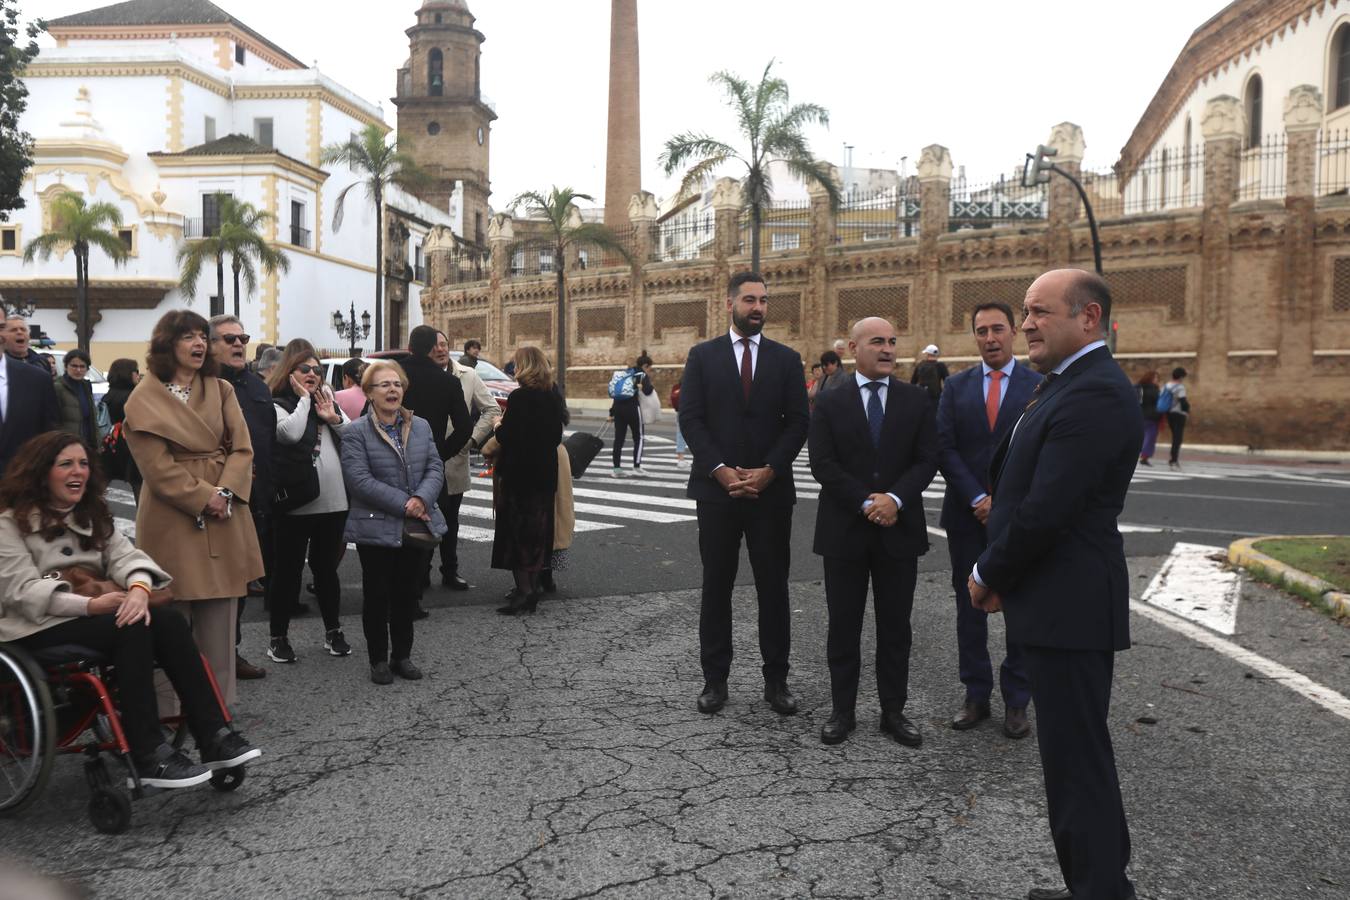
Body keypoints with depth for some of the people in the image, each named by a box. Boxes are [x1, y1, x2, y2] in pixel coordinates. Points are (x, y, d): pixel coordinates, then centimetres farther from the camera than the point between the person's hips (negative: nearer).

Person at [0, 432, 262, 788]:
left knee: (169, 620, -22)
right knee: (132, 628, -32)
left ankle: (214, 738, -28)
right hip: (39, 629, -6)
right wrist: (90, 605, -28)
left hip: (97, 613, 6)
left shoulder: (92, 515, 18)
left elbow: (124, 555, 2)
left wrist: (139, 588, -23)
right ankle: (149, 758, -34)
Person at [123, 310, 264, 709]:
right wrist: (203, 498, -14)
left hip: (223, 516, 4)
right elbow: (158, 466, -9)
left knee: (219, 618, 7)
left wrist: (225, 492, -13)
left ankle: (217, 703, 16)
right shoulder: (145, 398, -2)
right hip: (173, 519, -4)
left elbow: (241, 448, 3)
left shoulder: (222, 390, 11)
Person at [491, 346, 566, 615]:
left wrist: (499, 426, 4)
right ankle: (533, 588, 19)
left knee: (517, 531, 0)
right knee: (538, 530, 12)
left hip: (519, 474, -7)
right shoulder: (552, 398, 5)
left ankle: (524, 590, -3)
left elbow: (508, 437, -18)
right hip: (545, 472, 7)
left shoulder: (519, 397, -16)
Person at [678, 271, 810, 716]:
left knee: (773, 586, 5)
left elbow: (798, 422, 1)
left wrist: (767, 472, -11)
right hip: (716, 488, -1)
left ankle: (776, 679, 15)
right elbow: (690, 418, -3)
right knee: (716, 585, 6)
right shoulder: (702, 356, 4)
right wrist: (721, 471, -13)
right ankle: (714, 679, 15)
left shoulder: (786, 359, 7)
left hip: (771, 490, 1)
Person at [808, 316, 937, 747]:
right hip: (845, 530, -1)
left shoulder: (916, 400, 5)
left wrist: (895, 499, -16)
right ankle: (842, 710, 18)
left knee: (895, 626, 9)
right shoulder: (829, 403, 1)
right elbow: (822, 464, -7)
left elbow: (927, 459, -1)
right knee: (843, 625, 7)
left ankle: (893, 710, 21)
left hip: (899, 528, 1)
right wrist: (866, 503, -15)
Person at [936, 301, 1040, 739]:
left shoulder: (1039, 385, -1)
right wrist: (977, 500, -12)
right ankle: (976, 696, 18)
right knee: (970, 607, 8)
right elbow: (945, 448, -1)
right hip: (967, 515, 2)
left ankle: (1016, 701, 17)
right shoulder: (957, 386, 6)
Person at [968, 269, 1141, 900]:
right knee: (1074, 753, 19)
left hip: (1068, 608, -10)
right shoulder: (1070, 385, 14)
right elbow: (1024, 486, 16)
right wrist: (1001, 574, 6)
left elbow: (1045, 510, -24)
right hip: (1055, 603, 10)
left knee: (1077, 760, 0)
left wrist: (988, 574, -9)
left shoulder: (1094, 394, -19)